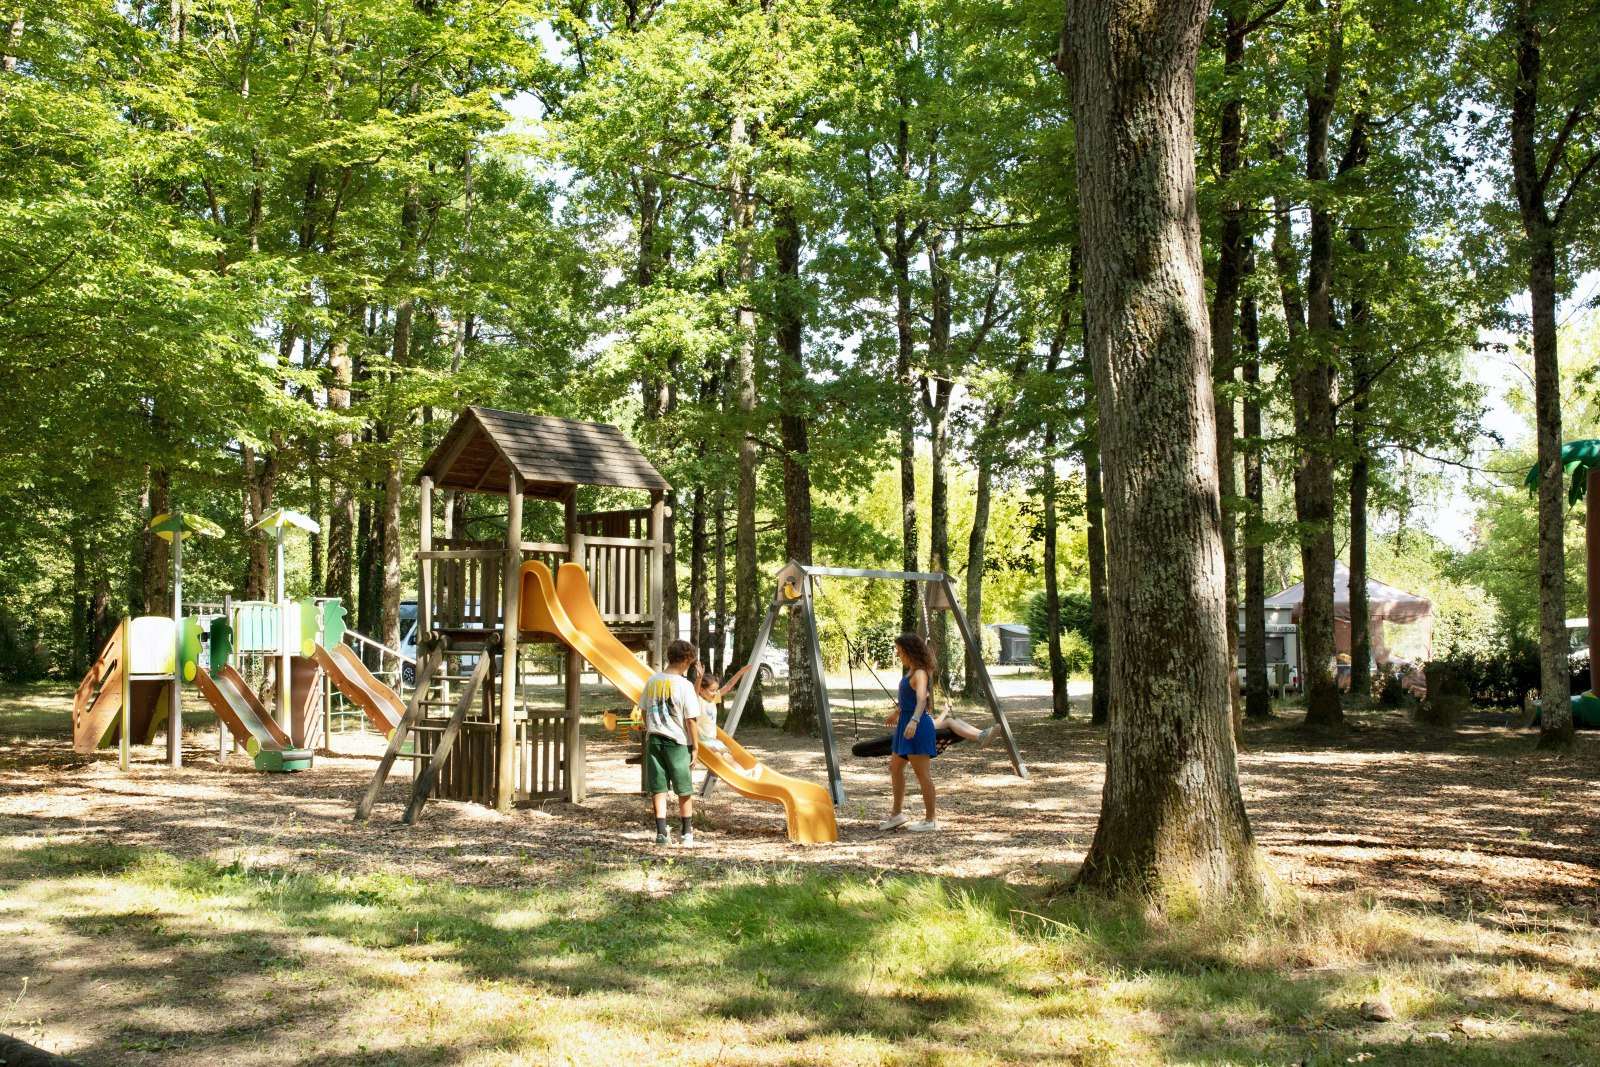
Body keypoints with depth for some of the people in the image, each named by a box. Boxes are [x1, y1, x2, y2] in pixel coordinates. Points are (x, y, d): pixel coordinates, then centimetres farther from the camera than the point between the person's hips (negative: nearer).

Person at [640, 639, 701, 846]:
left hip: (654, 739, 4)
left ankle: (661, 831, 4)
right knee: (685, 790, 12)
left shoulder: (652, 681, 2)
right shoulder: (685, 685, -13)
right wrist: (695, 745, -2)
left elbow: (644, 712, 11)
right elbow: (690, 719, -11)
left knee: (658, 788, 7)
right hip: (677, 742, -4)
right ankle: (686, 832, 20)